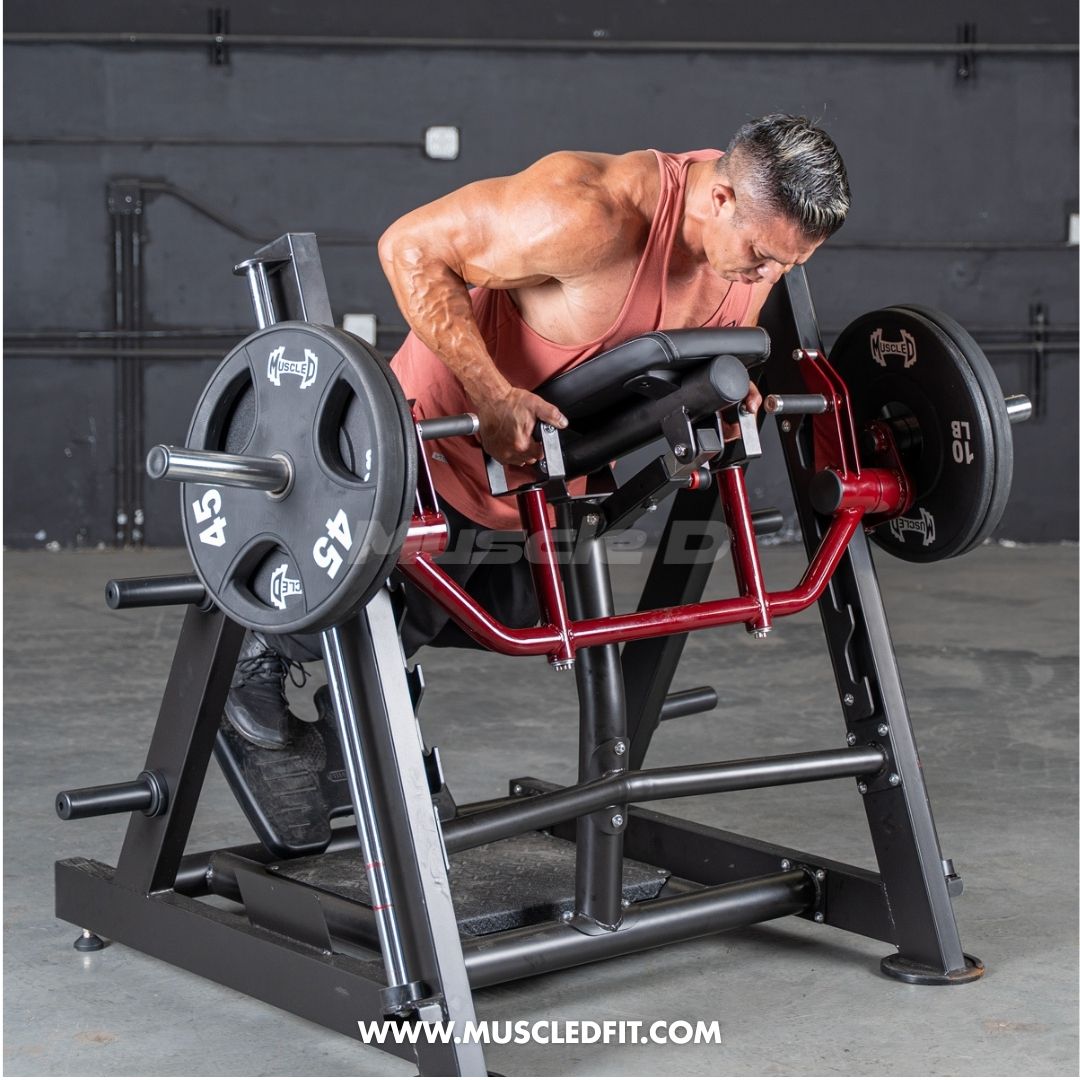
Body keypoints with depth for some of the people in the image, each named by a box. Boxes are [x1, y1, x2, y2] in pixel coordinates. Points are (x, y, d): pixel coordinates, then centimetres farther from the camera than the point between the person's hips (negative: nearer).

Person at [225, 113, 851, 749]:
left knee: (530, 622, 21)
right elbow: (411, 247, -30)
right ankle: (271, 650, 34)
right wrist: (492, 395, -36)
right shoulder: (590, 213, -38)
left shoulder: (759, 226, -15)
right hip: (452, 432, -7)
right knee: (400, 615, 3)